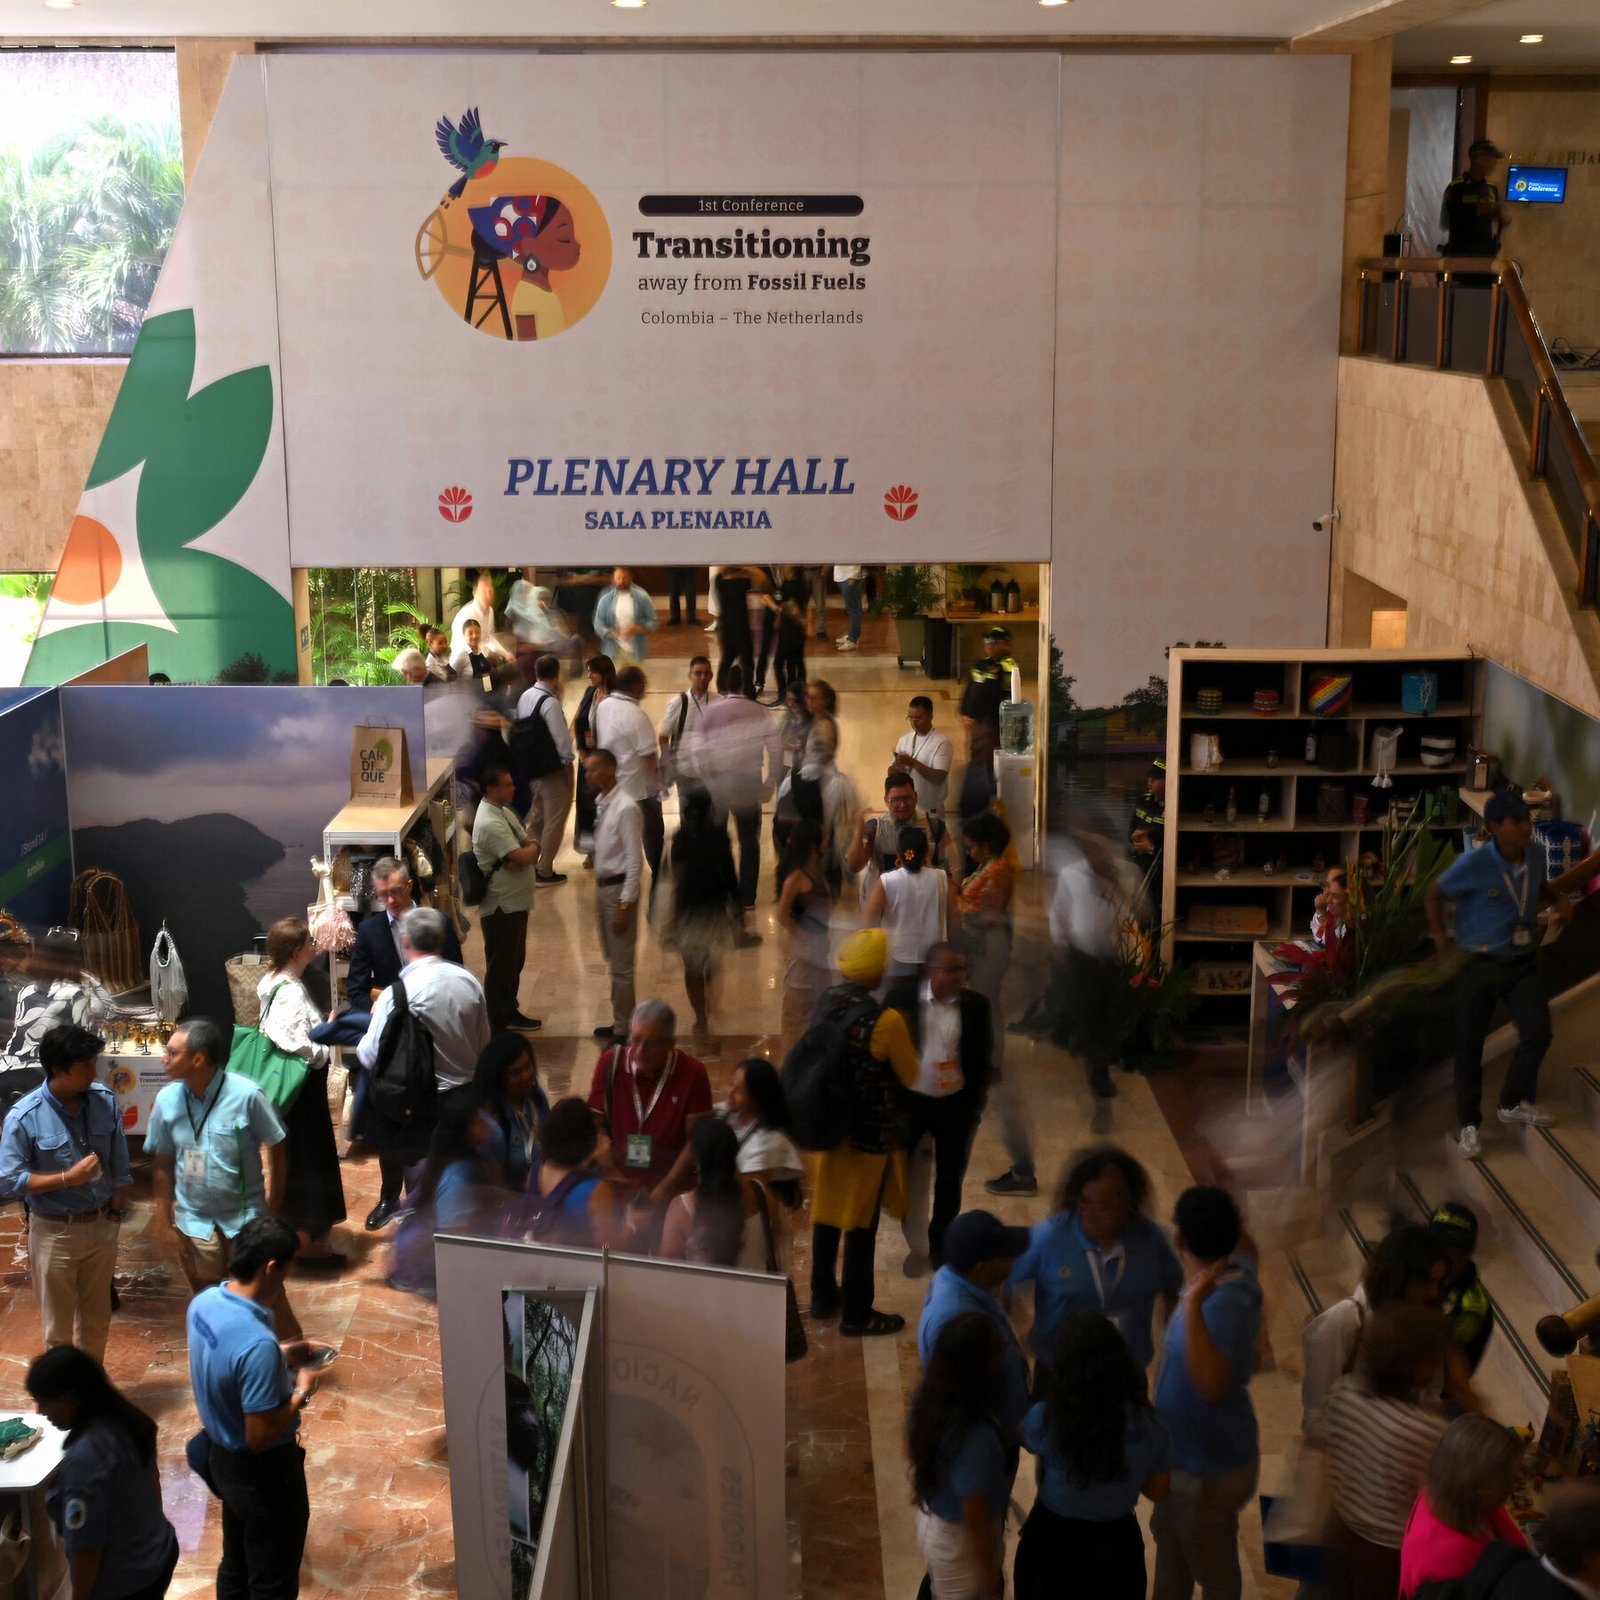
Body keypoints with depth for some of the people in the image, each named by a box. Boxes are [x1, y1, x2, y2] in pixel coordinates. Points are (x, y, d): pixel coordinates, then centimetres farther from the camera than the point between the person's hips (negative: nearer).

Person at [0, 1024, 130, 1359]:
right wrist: (69, 1178, -24)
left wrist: (116, 1211, 4)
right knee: (58, 1327, 11)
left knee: (97, 1319, 20)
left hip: (101, 1226, 4)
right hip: (54, 1233, -4)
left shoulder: (105, 1101, -8)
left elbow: (120, 1165, 2)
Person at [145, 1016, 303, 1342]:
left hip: (247, 1220, -3)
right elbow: (163, 1163, 2)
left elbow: (277, 1150, -10)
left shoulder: (246, 1095, -20)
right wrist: (163, 1220, 4)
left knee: (267, 1302, 11)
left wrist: (273, 1212, -6)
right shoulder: (167, 1100, -9)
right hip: (194, 1224, 3)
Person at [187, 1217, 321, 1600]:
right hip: (263, 1471, -8)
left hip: (220, 1456, 8)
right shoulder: (258, 1344, -36)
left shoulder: (203, 1303, -9)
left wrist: (280, 1355, 7)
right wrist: (302, 1391, -16)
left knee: (235, 1565, 27)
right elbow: (261, 1437, -30)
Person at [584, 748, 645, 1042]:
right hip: (602, 885, 9)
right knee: (612, 960, 20)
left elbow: (635, 861, -21)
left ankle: (622, 1029, 13)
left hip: (619, 888, -9)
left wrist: (625, 905, -21)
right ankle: (619, 1020, 33)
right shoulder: (601, 802, 4)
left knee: (621, 964, 2)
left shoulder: (625, 808, -22)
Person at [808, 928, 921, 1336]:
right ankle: (856, 1314, 17)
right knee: (861, 1224, 6)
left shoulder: (826, 1003, -5)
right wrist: (908, 1048, 7)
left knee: (827, 1212, 20)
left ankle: (823, 1294, 36)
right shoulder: (885, 1020, -25)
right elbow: (910, 1076, -11)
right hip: (870, 1134, -7)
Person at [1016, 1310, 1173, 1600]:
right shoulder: (1149, 1425, -20)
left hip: (1050, 1542, -1)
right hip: (1115, 1546, 1)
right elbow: (1157, 1493, -3)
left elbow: (1024, 1436, 0)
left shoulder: (1044, 1419, -26)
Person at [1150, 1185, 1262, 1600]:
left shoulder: (1222, 1305, -38)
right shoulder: (1235, 1267, -12)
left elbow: (1211, 1385, -52)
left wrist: (1191, 1303, -51)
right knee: (1169, 1536, 34)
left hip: (1209, 1469, -9)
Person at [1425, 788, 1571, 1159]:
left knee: (1538, 1031, -12)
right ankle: (1469, 1125, 17)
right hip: (1479, 963, -4)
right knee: (1470, 1047, 1)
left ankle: (1513, 1103, 12)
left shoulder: (1536, 857, -4)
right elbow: (1433, 895, -5)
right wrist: (1441, 941, -8)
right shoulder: (1473, 865, -19)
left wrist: (1558, 901, -2)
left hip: (1522, 962, 4)